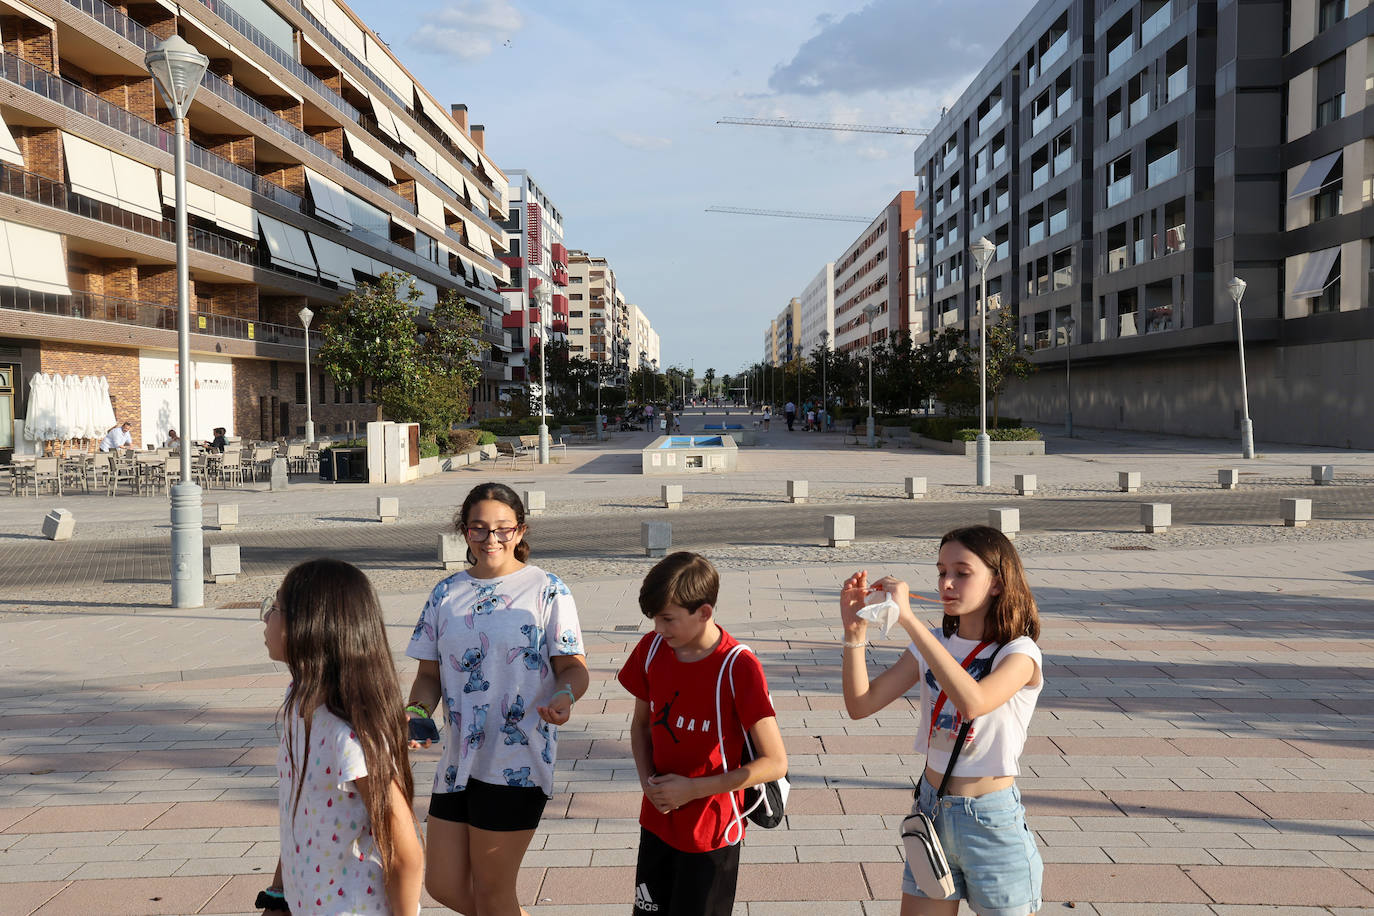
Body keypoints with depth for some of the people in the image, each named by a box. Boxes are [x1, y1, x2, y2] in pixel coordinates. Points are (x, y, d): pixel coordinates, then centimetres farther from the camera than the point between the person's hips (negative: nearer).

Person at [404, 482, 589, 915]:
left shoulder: (546, 590, -4)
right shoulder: (446, 594, 9)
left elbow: (574, 667, -5)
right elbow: (429, 674, 12)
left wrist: (563, 696, -27)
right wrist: (417, 712, -9)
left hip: (517, 760, -5)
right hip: (458, 758, 5)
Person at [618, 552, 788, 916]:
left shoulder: (738, 668, -22)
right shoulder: (651, 648, -5)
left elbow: (775, 763, -19)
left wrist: (692, 789, -20)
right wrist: (648, 780, -8)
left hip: (711, 834, -5)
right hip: (656, 823, 5)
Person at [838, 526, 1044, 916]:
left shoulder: (1019, 652, -14)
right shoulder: (932, 644, 2)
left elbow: (972, 702, -37)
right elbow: (860, 704, -5)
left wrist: (909, 619, -37)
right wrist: (855, 632, -19)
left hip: (991, 818, -4)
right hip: (932, 810, 5)